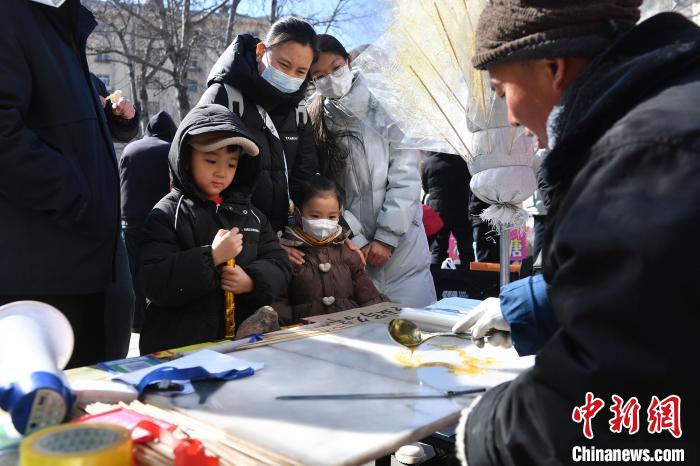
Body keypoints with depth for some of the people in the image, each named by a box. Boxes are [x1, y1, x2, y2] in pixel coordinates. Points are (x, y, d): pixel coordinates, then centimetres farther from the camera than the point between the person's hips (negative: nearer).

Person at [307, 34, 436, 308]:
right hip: (348, 248, 2)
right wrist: (358, 242, -7)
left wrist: (386, 238, -10)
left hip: (400, 244, -1)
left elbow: (405, 178, -5)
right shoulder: (316, 121, 7)